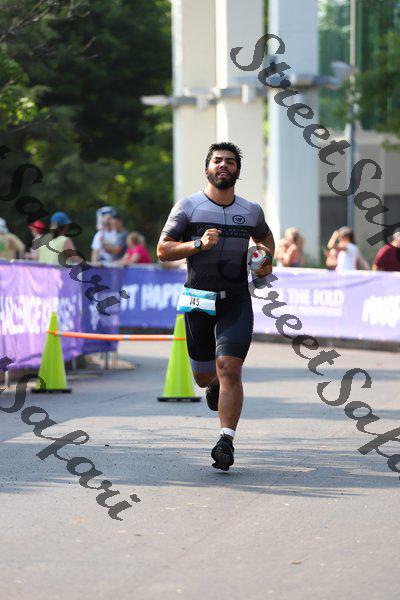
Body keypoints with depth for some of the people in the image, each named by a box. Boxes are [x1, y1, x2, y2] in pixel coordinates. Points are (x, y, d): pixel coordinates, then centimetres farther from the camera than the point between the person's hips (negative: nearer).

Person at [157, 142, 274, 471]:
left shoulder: (251, 211, 9)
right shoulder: (188, 206, 0)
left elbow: (265, 237, 30)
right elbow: (163, 249, -1)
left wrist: (267, 260, 9)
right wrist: (199, 244, -15)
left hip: (236, 301, 0)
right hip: (198, 300, 0)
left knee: (229, 369, -16)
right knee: (203, 376, 9)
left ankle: (227, 440, -14)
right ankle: (215, 385, 47)